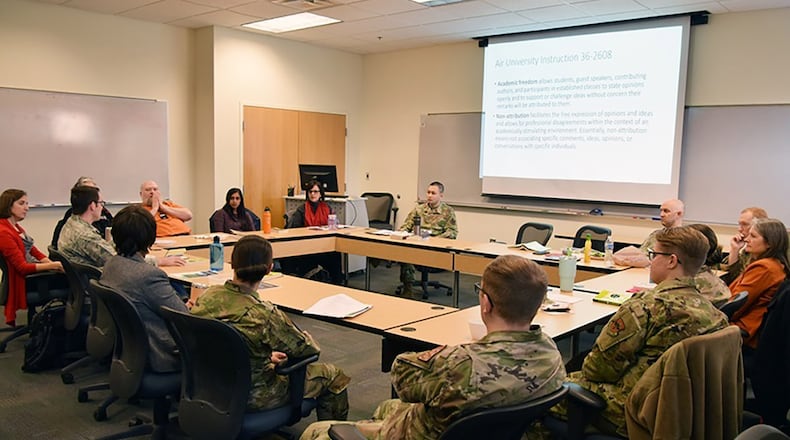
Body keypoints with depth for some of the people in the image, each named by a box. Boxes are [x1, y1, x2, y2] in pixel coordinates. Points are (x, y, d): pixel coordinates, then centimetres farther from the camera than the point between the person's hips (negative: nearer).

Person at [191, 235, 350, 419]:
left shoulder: (207, 296, -13)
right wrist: (308, 339, 7)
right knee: (334, 377, 12)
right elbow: (304, 349, -16)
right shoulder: (263, 314, -32)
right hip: (254, 397, -6)